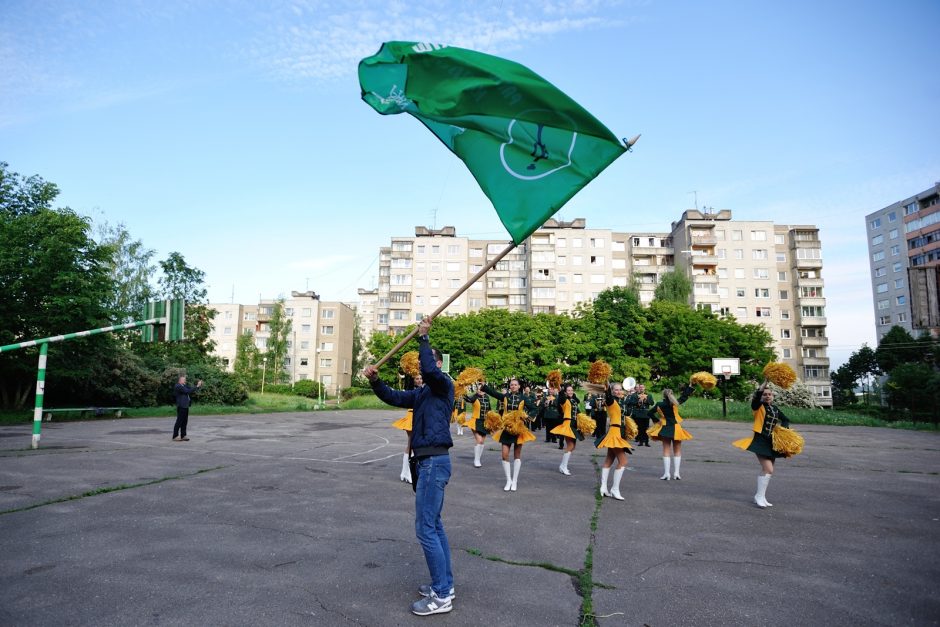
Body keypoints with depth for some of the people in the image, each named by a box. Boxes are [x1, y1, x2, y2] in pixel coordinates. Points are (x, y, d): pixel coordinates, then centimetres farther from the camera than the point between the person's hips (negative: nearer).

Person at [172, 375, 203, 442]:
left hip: (185, 406, 9)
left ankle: (183, 436, 14)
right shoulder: (178, 386, -13)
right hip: (181, 406, -9)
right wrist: (197, 386, -17)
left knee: (185, 422, 10)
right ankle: (175, 436, 0)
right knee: (179, 421, -5)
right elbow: (188, 391, -21)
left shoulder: (184, 386, 17)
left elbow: (192, 390, 16)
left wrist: (198, 386, 1)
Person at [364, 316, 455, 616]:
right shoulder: (422, 393, 18)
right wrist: (375, 381, -2)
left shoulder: (444, 384, -8)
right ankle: (444, 585, 26)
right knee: (434, 525, 15)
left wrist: (423, 337, -21)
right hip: (428, 461, 10)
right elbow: (393, 397, 14)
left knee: (425, 528, -7)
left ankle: (442, 596, 1)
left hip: (434, 462, -10)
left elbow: (429, 369, -29)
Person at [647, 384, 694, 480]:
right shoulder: (675, 403, -9)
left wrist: (656, 420, 9)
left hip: (665, 429, 0)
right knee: (677, 451, 10)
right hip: (676, 429, 0)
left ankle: (666, 473, 0)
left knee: (666, 450, 6)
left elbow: (650, 413, 2)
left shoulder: (659, 405, -6)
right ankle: (676, 473, 6)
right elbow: (684, 396, 1)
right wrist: (689, 386, 11)